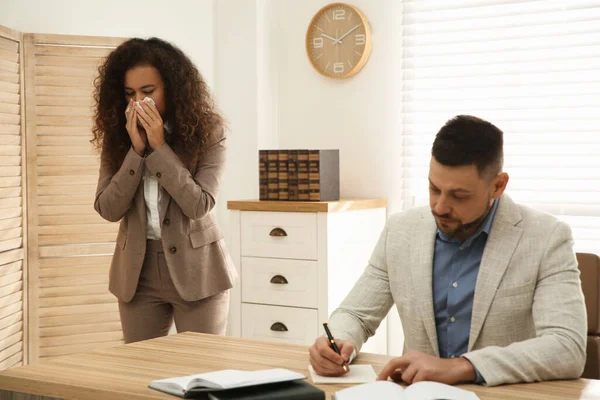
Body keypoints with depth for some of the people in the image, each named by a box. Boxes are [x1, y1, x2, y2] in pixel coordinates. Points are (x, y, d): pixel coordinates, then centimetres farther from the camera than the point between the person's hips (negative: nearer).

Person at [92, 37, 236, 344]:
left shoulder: (207, 132, -8)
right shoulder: (117, 137, 2)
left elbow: (199, 206, -16)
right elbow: (107, 209, -5)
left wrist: (159, 147, -19)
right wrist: (136, 151, -15)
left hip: (196, 270, -3)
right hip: (138, 271, 3)